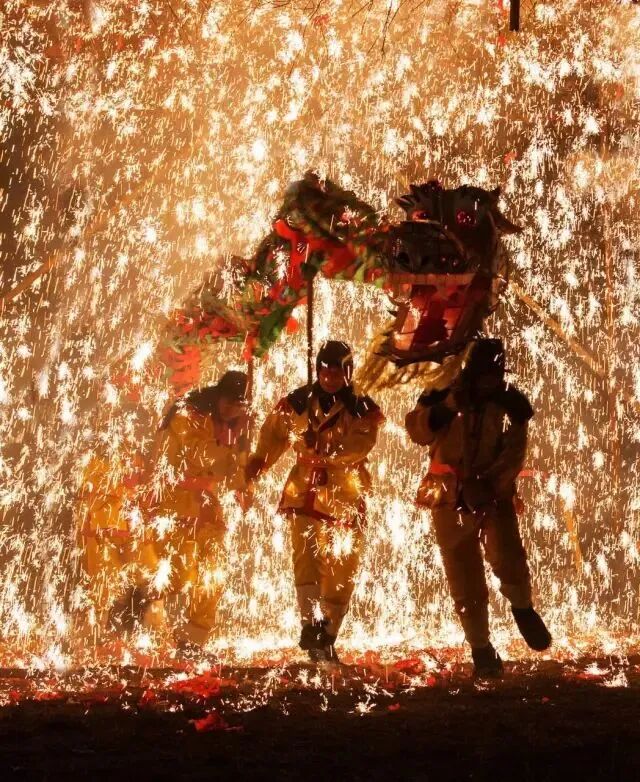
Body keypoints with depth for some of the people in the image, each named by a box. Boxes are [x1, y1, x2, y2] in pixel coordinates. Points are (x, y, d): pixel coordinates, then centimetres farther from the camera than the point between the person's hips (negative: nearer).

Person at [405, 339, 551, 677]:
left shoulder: (511, 404, -2)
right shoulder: (443, 396, -2)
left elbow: (513, 455, -8)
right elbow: (418, 431, -14)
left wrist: (487, 485, -22)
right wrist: (449, 406, -27)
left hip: (494, 495, 0)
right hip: (451, 498, 0)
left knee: (507, 557, -24)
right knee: (465, 579, 1)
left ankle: (522, 607, 5)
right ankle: (481, 649, 14)